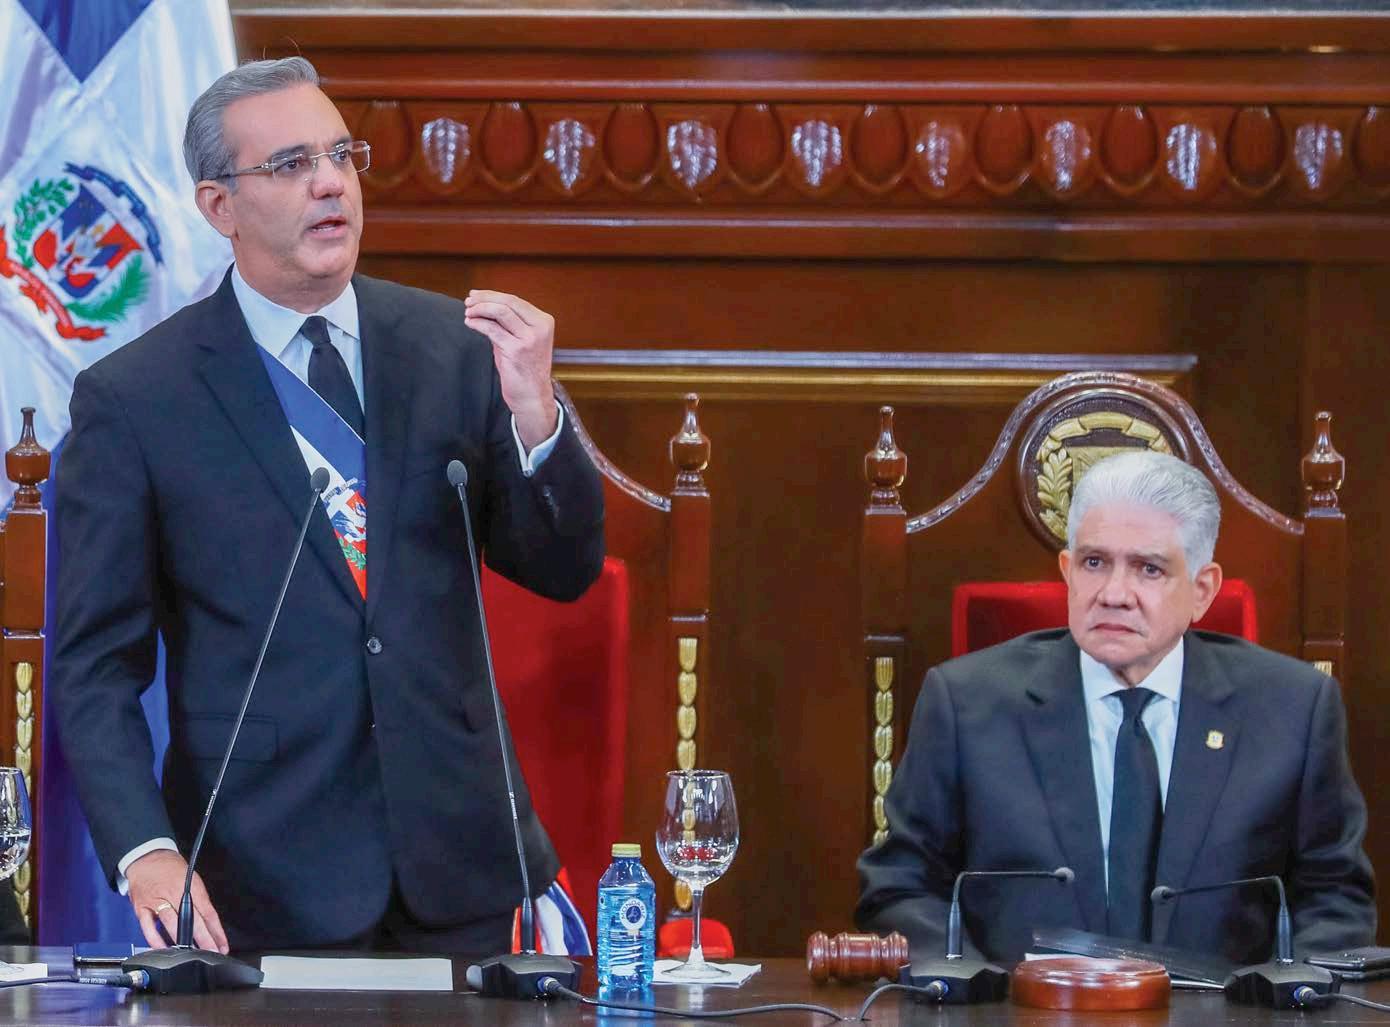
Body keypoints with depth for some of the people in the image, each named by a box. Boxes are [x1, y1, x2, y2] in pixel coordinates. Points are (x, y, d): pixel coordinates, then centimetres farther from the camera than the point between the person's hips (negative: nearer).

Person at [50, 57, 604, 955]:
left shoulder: (453, 346, 3)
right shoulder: (131, 399, -5)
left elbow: (565, 572, 4)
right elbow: (96, 664, -5)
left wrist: (534, 415, -14)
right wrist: (146, 853, -19)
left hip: (456, 865, 3)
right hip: (269, 878, -3)